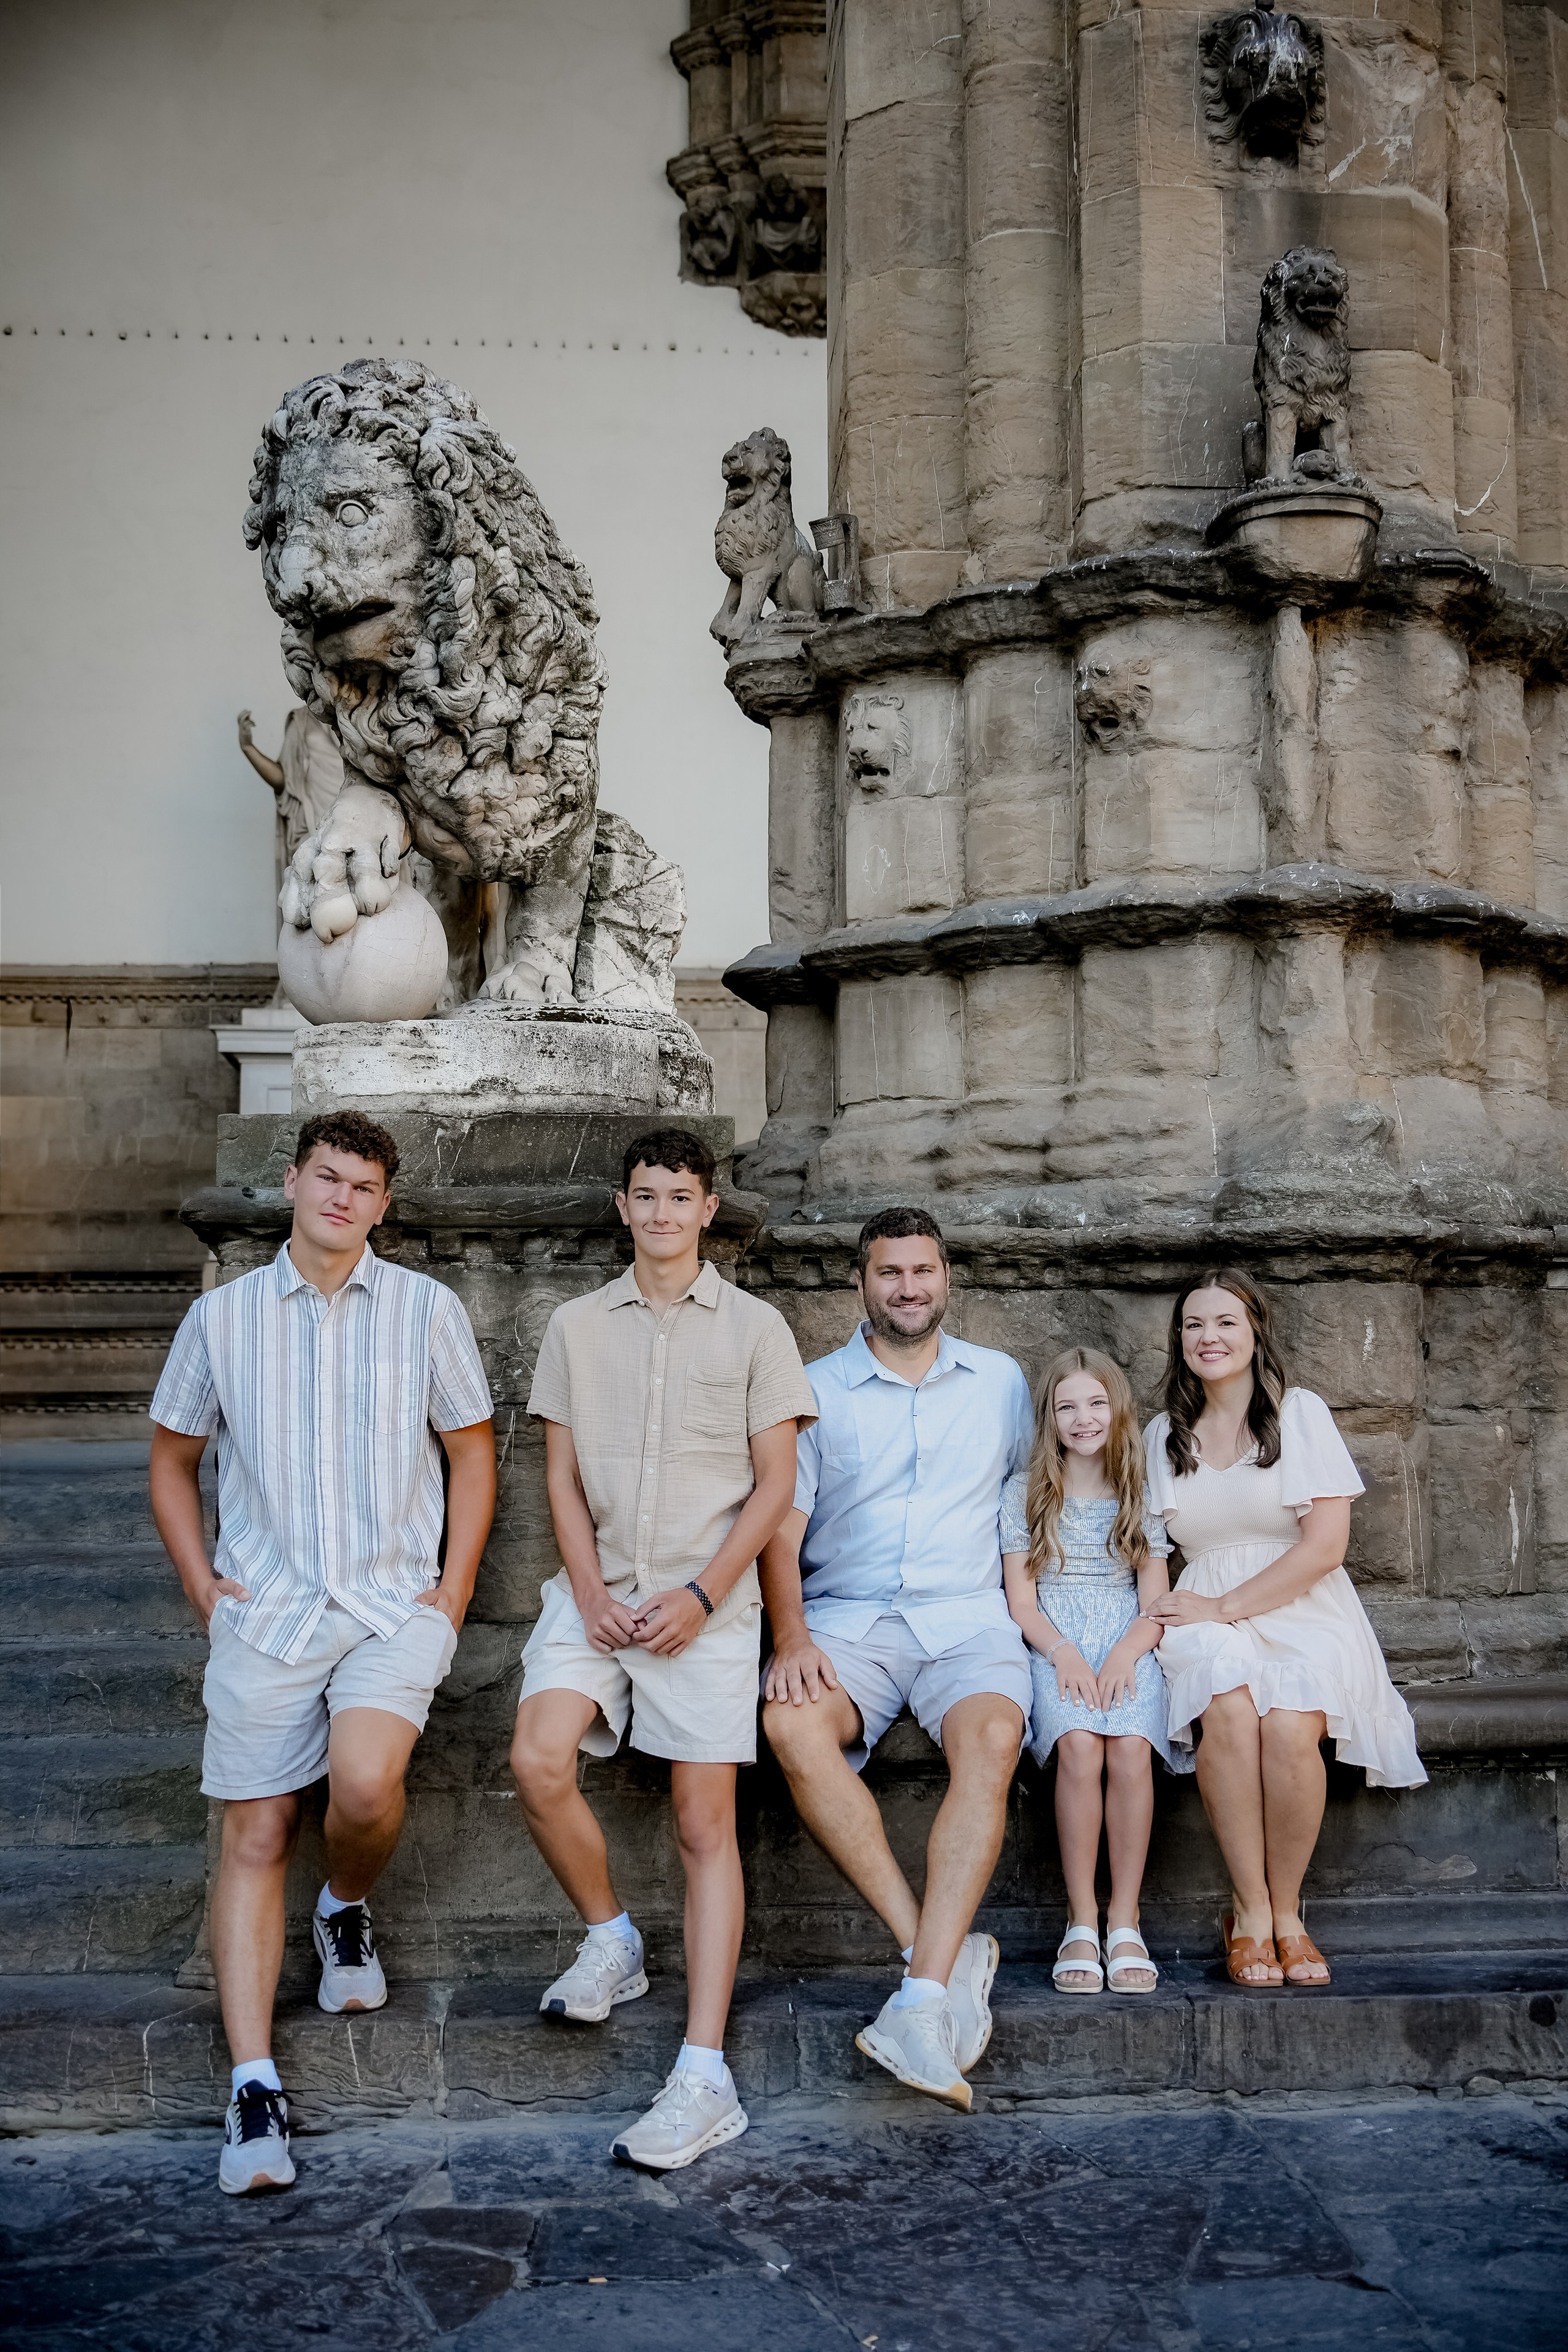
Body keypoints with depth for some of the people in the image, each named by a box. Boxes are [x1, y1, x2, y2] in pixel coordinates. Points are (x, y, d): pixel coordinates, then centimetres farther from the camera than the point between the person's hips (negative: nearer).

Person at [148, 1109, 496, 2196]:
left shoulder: (427, 1309, 3)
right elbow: (172, 1457, 17)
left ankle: (349, 1909, 10)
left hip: (394, 1606, -1)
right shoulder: (222, 1316, 7)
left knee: (364, 1783, -25)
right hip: (265, 1613, 2)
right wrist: (200, 1580, 6)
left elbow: (472, 1451, 10)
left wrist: (454, 1587, 1)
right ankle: (255, 2086, 5)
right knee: (256, 1838, -1)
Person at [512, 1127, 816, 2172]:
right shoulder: (578, 1326, 11)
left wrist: (702, 1595, -10)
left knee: (705, 1825, -4)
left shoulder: (755, 1329, 4)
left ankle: (705, 2077, -3)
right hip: (598, 1590, 3)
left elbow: (776, 1481, 1)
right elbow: (563, 1473, 10)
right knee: (539, 1760, -20)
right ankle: (611, 1939, 8)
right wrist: (589, 1591, -5)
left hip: (706, 1602, -2)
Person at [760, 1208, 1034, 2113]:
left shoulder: (1001, 1381, 15)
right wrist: (791, 1638, -13)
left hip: (969, 1615, 0)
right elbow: (781, 1526, 3)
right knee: (793, 1724, -33)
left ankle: (925, 1998, -38)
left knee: (991, 1738, -33)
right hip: (848, 1614, 0)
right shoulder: (816, 1390, 9)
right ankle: (949, 1954, -29)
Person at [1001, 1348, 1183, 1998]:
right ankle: (1081, 1920, -22)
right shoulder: (1024, 1493, 9)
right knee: (1079, 1746, -30)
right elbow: (1021, 1601, 5)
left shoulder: (1142, 1496, 12)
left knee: (1131, 1747, -29)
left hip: (1128, 1648, 1)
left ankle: (1124, 1917, -20)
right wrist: (1064, 1654, -13)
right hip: (1054, 1648, -1)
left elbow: (1155, 1603, 6)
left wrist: (1123, 1656, -13)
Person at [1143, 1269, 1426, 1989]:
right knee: (1229, 1710, -32)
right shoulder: (1163, 1435, 13)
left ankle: (1285, 1913, -11)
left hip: (1302, 1613, -2)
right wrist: (1176, 1613, -3)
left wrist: (1225, 1607, -12)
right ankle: (1250, 1910, -19)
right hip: (1207, 1618, 2)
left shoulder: (1301, 1413, 1)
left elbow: (1325, 1546, -7)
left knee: (1289, 1726, -32)